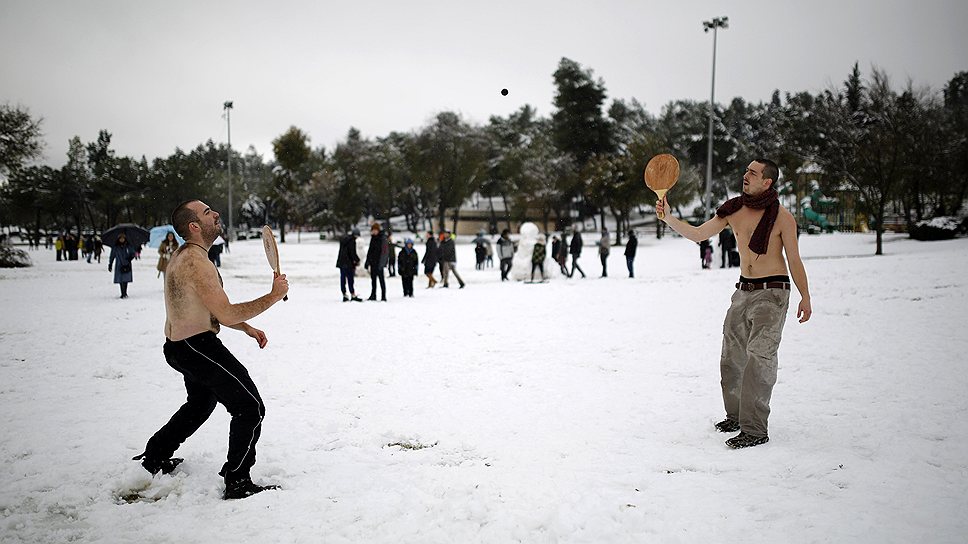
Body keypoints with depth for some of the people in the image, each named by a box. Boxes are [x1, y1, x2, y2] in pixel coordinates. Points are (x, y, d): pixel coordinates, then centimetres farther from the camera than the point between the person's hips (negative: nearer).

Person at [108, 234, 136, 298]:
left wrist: (130, 258, -11)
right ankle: (123, 294, -10)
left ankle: (124, 293, 18)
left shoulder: (128, 246, 5)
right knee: (121, 280, -9)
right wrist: (110, 265, 7)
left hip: (127, 265, 1)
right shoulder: (115, 247, 5)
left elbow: (133, 253, 9)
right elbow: (112, 256, 10)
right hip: (119, 266, -1)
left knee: (126, 279, 3)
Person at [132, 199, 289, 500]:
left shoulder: (182, 256, 13)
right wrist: (274, 296, -19)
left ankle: (154, 457, 45)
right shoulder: (196, 262, -22)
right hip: (197, 347, -11)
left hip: (180, 346, 11)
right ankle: (237, 483, -2)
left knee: (200, 405, 32)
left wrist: (247, 328, 15)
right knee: (251, 408, -7)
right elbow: (226, 315, -26)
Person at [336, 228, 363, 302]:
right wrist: (357, 260, -1)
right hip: (348, 263, -8)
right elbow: (353, 253, -16)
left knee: (343, 279, 8)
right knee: (350, 279, -4)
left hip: (341, 262, 8)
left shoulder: (342, 239, 13)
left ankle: (344, 295, 13)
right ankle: (353, 295, -4)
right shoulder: (352, 241, -13)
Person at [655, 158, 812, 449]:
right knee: (732, 356, 12)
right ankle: (736, 415, 28)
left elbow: (794, 259, -3)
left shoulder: (782, 217, -10)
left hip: (773, 293, -6)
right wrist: (669, 218, -9)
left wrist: (805, 296, -3)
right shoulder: (733, 210, 3)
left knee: (759, 357, -13)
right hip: (743, 291, 6)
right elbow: (697, 234, 4)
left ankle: (755, 429, -9)